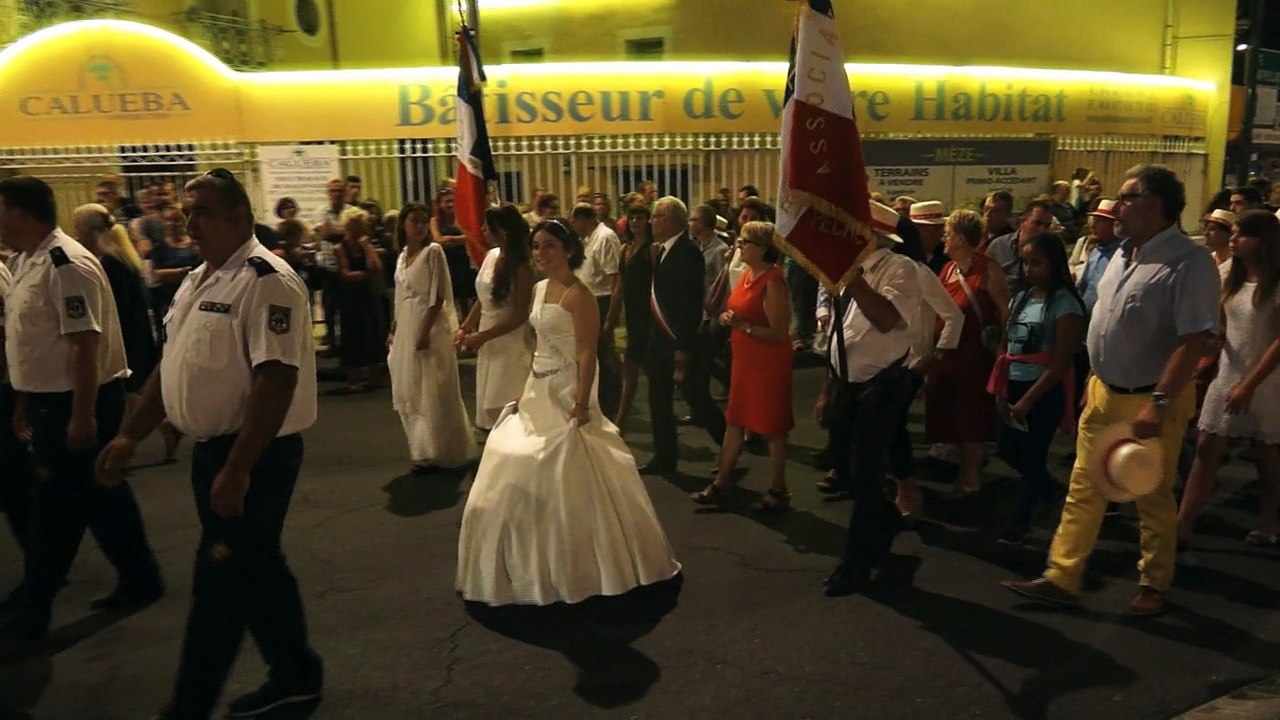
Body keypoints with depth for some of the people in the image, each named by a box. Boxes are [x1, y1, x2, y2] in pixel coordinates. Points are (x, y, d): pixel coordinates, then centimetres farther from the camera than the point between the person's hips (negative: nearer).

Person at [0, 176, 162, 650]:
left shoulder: (67, 265, -20)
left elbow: (85, 344, -23)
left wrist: (82, 416, -24)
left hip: (79, 403, -10)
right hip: (50, 400, 10)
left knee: (55, 508, 0)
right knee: (101, 497, 17)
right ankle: (140, 581, 29)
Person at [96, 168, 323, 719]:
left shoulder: (267, 280, -18)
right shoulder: (198, 280, 12)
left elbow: (277, 379, -26)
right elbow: (172, 367, 19)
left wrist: (238, 469, -27)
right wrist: (130, 436, 15)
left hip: (255, 455, -9)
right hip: (211, 449, 9)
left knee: (221, 585, 1)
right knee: (254, 568, 18)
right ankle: (296, 675, 35)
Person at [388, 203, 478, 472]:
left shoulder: (433, 250, -7)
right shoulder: (402, 256, 14)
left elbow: (438, 295, -14)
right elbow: (400, 299, 17)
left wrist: (425, 331, -19)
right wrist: (393, 331, 13)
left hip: (430, 326, -8)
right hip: (406, 328, 8)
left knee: (433, 390, -2)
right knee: (410, 391, 11)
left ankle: (435, 451, 8)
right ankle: (422, 448, 22)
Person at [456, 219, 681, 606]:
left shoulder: (578, 295, -15)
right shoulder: (540, 289, 12)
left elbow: (587, 355, -19)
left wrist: (581, 406, -25)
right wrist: (528, 391, 15)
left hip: (566, 394, -10)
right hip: (539, 392, 10)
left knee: (567, 482, -3)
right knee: (522, 479, 15)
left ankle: (580, 568, 14)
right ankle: (535, 565, 32)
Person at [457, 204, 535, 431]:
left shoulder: (521, 266, -13)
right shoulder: (491, 256, 6)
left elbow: (520, 315, -15)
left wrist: (482, 336, -15)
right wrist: (464, 328, 2)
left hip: (511, 345, -7)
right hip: (488, 344, 7)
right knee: (491, 409, 12)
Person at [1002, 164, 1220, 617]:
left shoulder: (1188, 262, -17)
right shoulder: (1125, 253, 8)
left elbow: (1194, 341, -23)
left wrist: (1159, 403, -27)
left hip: (1151, 401, -7)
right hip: (1103, 393, 7)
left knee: (1154, 499, 10)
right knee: (1083, 490, 9)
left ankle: (1154, 585, 29)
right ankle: (1062, 579, 17)